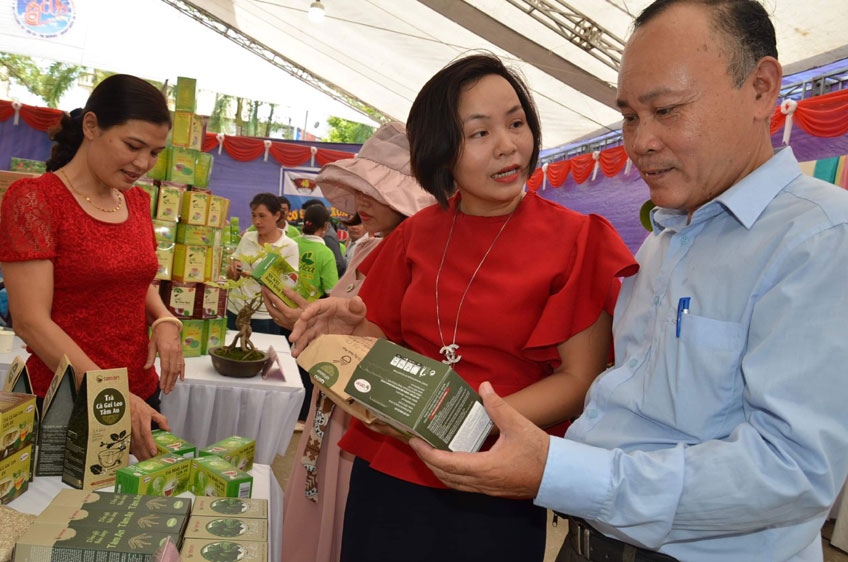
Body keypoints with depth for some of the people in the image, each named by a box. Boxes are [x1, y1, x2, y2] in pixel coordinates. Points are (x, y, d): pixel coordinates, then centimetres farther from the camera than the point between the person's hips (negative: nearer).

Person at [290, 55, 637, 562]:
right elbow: (394, 343, 9)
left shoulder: (578, 240, -9)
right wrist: (356, 329, -13)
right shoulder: (419, 233, 1)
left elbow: (580, 380, -11)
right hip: (387, 474, 4)